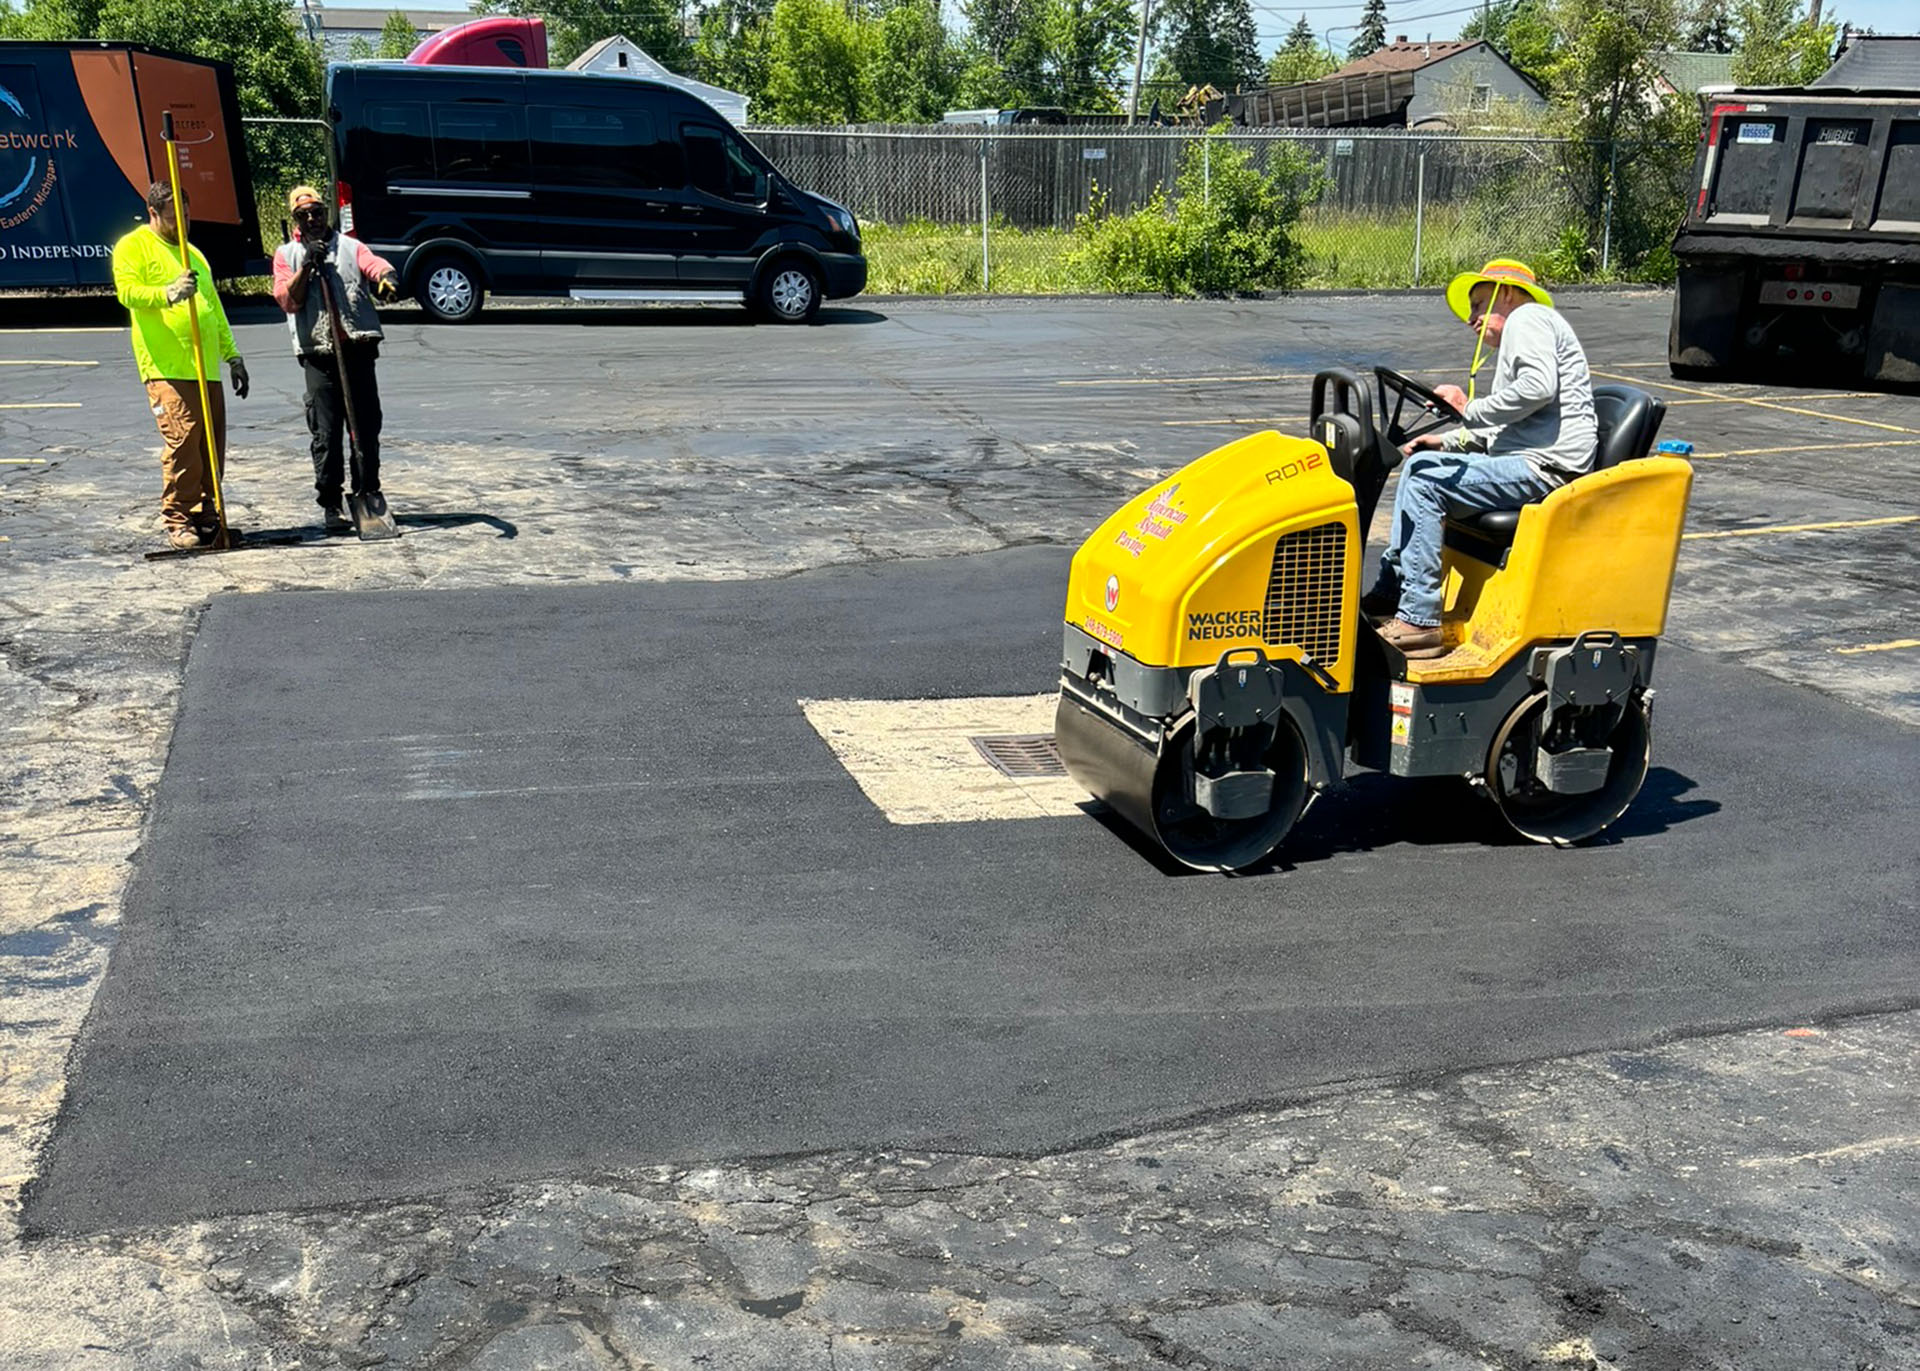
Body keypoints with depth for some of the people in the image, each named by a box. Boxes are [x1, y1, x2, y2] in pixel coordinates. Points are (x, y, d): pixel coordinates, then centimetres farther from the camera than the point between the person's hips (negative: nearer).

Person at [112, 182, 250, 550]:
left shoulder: (192, 253, 26)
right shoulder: (133, 247, 3)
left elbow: (214, 308, 27)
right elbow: (127, 291, -13)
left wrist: (232, 355, 23)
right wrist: (168, 294, -29)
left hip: (206, 367, 7)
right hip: (167, 368, -7)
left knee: (213, 443, 5)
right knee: (182, 440, -14)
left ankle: (205, 516, 14)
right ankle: (177, 522, -7)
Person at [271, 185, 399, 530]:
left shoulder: (350, 247, 14)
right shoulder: (287, 255, 15)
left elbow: (374, 264, -8)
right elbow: (288, 300, 1)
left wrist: (386, 277, -32)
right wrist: (307, 265, -9)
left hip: (357, 349, 0)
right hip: (317, 353, 0)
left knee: (366, 427, 1)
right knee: (325, 433, -2)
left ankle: (368, 493, 14)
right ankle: (331, 503, 5)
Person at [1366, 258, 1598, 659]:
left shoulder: (1528, 317, -4)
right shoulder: (1519, 334, 28)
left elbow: (1539, 387, -23)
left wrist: (1470, 409, -15)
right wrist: (1447, 441, 15)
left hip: (1547, 464, -11)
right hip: (1529, 460, 11)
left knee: (1426, 484, -20)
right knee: (1418, 464, 15)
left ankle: (1418, 621, -21)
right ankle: (1391, 589, 12)